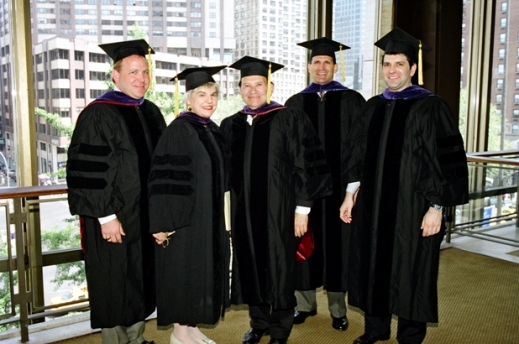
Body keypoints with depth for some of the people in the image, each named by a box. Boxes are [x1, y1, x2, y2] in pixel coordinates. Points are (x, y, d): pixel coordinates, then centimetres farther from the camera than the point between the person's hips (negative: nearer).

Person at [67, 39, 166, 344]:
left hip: (147, 216, 7)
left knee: (141, 282, 17)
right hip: (114, 219, -7)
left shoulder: (152, 112, 9)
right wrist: (106, 217, -18)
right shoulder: (98, 114, -12)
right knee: (114, 287, 7)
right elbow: (88, 171, -16)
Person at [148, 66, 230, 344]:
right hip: (185, 217, -8)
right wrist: (164, 222, -21)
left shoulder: (213, 131, 10)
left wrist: (219, 217, 17)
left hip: (210, 217, 8)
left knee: (204, 270, 14)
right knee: (183, 270, 2)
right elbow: (164, 180, -18)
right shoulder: (178, 130, -14)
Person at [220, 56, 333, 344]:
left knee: (279, 268, 7)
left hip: (278, 210, -4)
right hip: (244, 210, 4)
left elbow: (306, 166, -8)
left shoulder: (290, 120, -6)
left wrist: (302, 208, -12)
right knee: (251, 266, 13)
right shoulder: (230, 125, 8)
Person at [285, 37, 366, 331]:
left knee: (337, 242, 7)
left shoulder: (351, 101, 2)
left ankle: (338, 308, 21)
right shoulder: (295, 103, 8)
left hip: (340, 184, -1)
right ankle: (306, 303, 24)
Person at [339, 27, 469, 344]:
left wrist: (437, 207, -14)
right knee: (375, 268, 14)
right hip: (373, 206, 5)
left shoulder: (430, 107, -8)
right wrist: (352, 193, 7)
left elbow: (447, 160, -10)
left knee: (410, 273, 7)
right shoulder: (373, 107, 8)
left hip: (413, 207, -5)